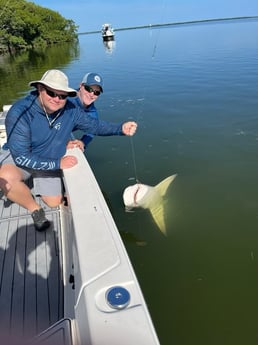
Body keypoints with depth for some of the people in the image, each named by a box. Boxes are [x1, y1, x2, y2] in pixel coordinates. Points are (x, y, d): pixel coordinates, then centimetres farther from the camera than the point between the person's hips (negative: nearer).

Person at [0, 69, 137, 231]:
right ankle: (35, 209, -6)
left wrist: (121, 128, -22)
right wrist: (58, 163, -32)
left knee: (54, 202, 10)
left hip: (50, 161, 4)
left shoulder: (71, 110, -20)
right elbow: (21, 157, -31)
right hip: (19, 157, -4)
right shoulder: (19, 112, -33)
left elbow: (94, 125, -6)